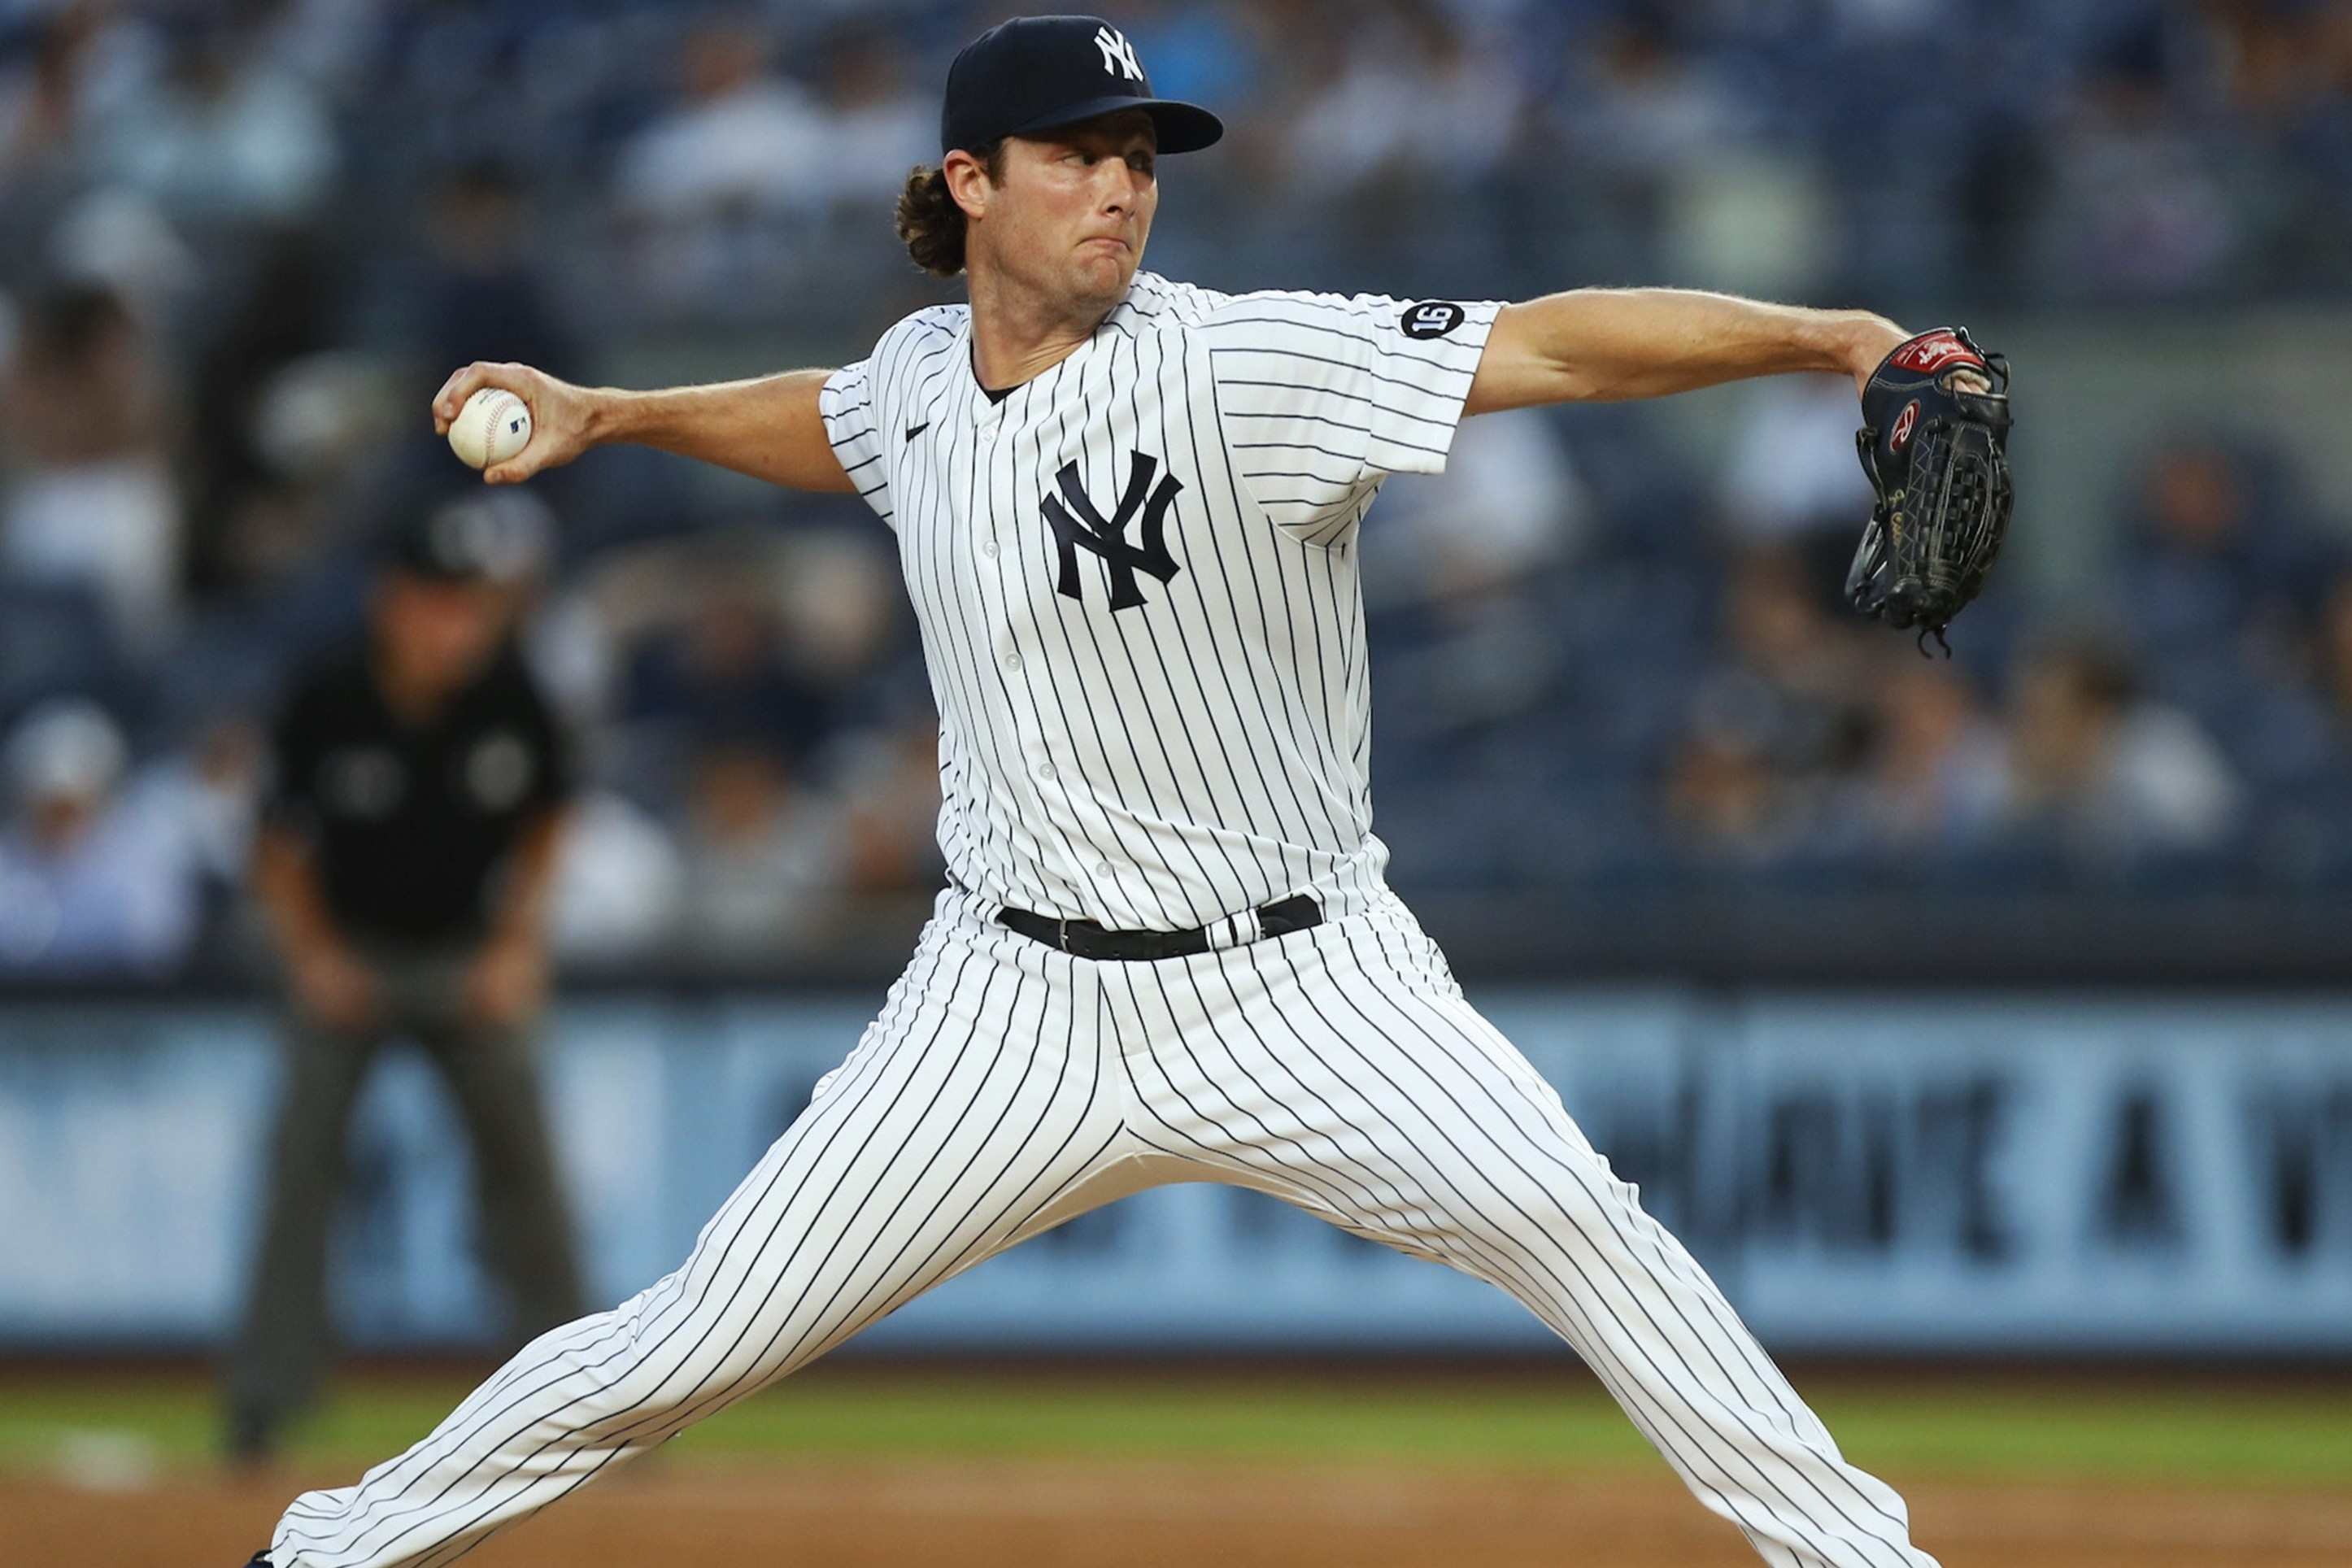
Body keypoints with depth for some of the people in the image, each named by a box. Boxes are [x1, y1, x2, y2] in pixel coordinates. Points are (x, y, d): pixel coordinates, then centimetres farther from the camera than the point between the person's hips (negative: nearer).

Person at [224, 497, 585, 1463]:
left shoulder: (508, 697, -13)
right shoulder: (329, 702, -19)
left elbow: (543, 825, 3)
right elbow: (281, 847, -6)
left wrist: (517, 946, -4)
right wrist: (312, 956, -14)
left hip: (472, 956, 1)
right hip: (348, 952, -1)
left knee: (519, 1153, -4)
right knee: (304, 1160, -9)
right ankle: (266, 1391, -4)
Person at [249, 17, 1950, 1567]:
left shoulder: (1239, 367, -17)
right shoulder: (926, 372, 1)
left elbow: (1554, 345, -29)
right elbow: (830, 425, 29)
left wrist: (1823, 336, -40)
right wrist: (604, 415, 21)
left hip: (1300, 989, -3)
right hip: (1021, 998, 3)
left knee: (1562, 1215, -26)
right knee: (697, 1343, 1)